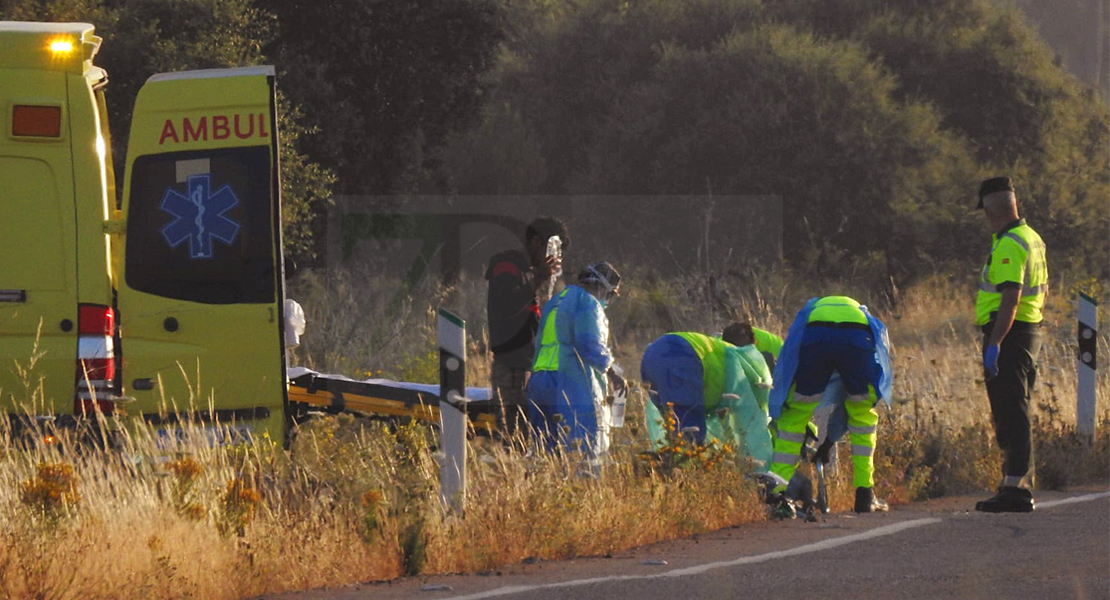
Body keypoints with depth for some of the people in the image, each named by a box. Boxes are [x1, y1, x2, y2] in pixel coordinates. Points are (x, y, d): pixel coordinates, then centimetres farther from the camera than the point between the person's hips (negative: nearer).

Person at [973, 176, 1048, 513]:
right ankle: (1019, 483, 21)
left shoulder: (1009, 246, -17)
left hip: (1008, 334, -10)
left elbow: (1011, 298, -26)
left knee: (1010, 415, -11)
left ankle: (1016, 489, -14)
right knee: (1013, 414, 16)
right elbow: (1043, 291, 25)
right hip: (1029, 332, 10)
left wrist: (994, 344, -27)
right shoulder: (1032, 239, 15)